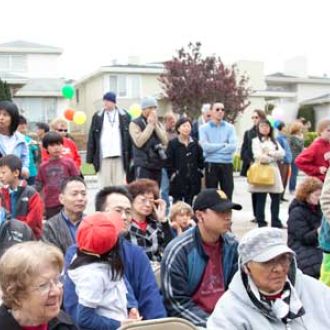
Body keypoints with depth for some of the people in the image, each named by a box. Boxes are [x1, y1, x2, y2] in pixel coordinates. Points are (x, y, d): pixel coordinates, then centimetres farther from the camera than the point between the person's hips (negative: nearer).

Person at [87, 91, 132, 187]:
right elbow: (91, 138, 7)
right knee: (104, 185, 2)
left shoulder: (125, 116, 7)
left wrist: (130, 156, 0)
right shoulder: (97, 116, 9)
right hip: (103, 156, 1)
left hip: (120, 156, 0)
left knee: (120, 185, 1)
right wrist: (90, 157, 2)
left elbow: (130, 137, 6)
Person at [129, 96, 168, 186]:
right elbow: (139, 142, -16)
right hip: (143, 166, -6)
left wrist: (155, 124, -5)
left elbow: (165, 141, 2)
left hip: (158, 165, 6)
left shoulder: (159, 124, 16)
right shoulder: (135, 124, -1)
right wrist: (150, 125, -10)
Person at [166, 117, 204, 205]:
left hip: (193, 180, 3)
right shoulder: (172, 143, -3)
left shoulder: (195, 144, 8)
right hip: (178, 180, -3)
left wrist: (199, 171, 5)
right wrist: (172, 174, -8)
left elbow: (200, 159, 13)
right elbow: (168, 162, -4)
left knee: (189, 203, 9)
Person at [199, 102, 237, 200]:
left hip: (227, 165, 2)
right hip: (211, 165, -1)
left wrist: (213, 148, -9)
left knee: (227, 195, 3)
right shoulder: (204, 128, 3)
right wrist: (224, 145, -4)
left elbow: (233, 146, -6)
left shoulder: (230, 127, 8)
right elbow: (205, 147, -11)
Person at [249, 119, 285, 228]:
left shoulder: (274, 141, 19)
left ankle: (276, 222, 16)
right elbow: (259, 157, -12)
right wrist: (274, 157, -9)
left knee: (276, 198, 6)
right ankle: (261, 222, 5)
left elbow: (281, 154, 4)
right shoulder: (255, 140, 3)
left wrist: (269, 153, -8)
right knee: (260, 199, -2)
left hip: (273, 171, 5)